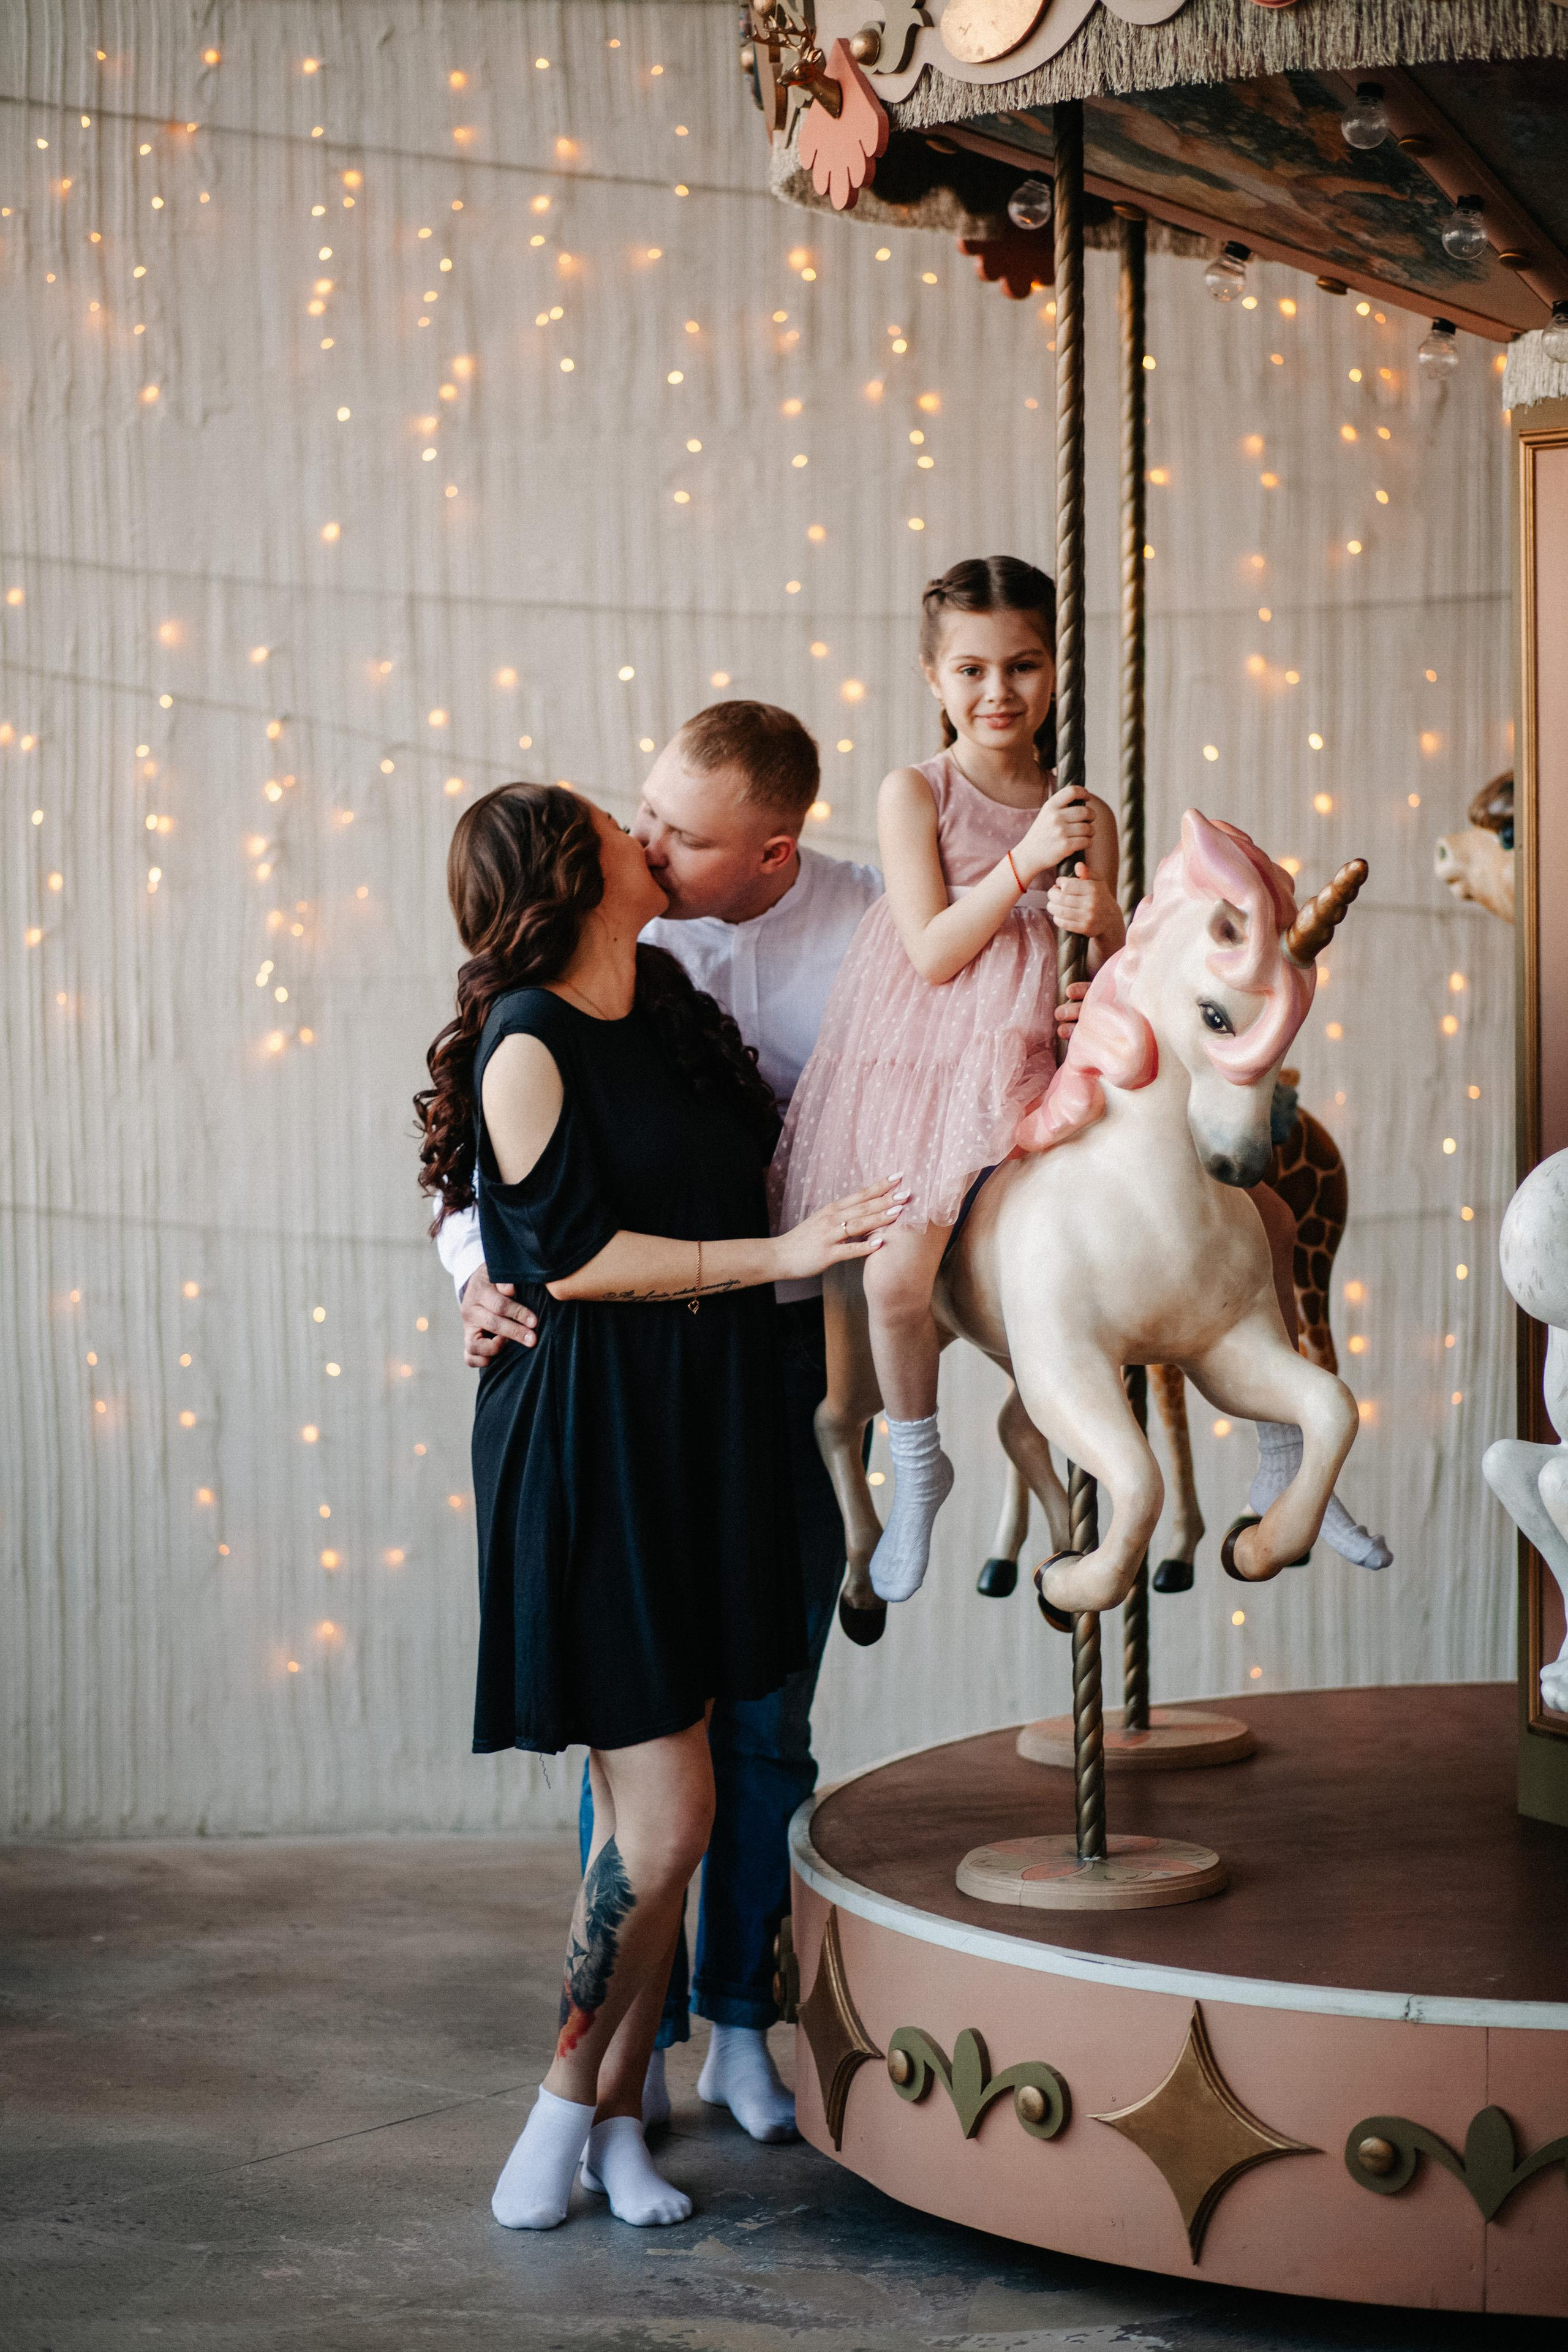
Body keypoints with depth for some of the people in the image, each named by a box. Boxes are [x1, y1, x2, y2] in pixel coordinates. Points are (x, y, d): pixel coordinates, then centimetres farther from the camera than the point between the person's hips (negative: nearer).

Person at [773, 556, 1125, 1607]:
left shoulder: (1084, 813, 6)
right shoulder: (916, 793, -3)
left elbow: (1115, 970, 9)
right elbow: (934, 953, -11)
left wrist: (1106, 918, -13)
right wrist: (1025, 859, -18)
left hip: (1028, 1066, 3)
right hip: (916, 1060, -3)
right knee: (896, 1278, -11)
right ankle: (917, 1463, 13)